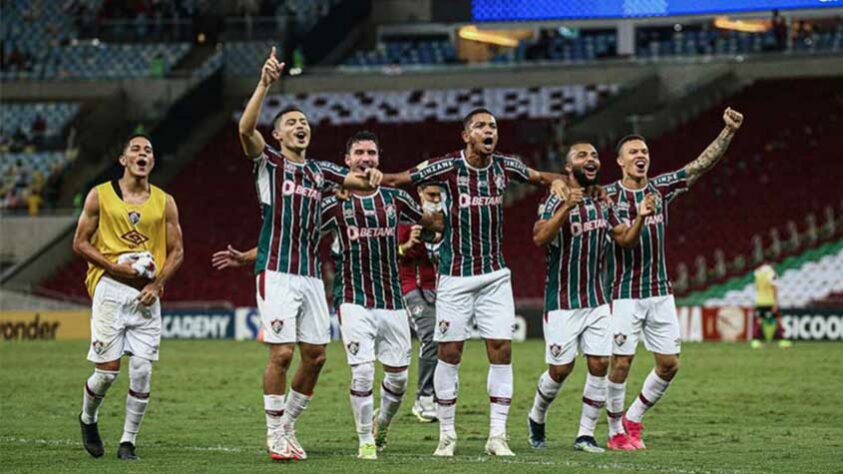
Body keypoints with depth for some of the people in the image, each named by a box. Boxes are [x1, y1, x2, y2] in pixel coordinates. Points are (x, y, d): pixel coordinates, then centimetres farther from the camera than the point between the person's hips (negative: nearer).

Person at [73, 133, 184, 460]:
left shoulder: (164, 202, 10)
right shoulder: (100, 196, 4)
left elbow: (176, 251, 11)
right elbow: (80, 242, 4)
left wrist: (157, 284, -5)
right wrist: (115, 267, -10)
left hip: (146, 294, 2)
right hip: (110, 287, -2)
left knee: (142, 372, -5)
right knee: (108, 369, -6)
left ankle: (128, 442, 5)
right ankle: (88, 419, 24)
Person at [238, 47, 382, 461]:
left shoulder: (320, 172, 18)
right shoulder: (268, 162, 2)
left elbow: (361, 182, 15)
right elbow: (246, 129, -16)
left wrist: (371, 176, -10)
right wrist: (265, 84, -25)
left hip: (311, 275, 6)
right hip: (277, 273, -6)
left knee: (315, 356, 3)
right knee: (282, 353, -10)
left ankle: (288, 425, 20)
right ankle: (275, 435, 2)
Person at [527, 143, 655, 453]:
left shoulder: (603, 202, 9)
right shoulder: (555, 201, -12)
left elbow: (625, 240, 15)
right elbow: (540, 238, -27)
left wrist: (641, 217, -4)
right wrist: (566, 208, -41)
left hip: (596, 300, 6)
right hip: (563, 301, -5)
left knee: (600, 365, -3)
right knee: (561, 369, -2)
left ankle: (585, 435, 5)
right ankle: (536, 419, 25)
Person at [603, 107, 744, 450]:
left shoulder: (662, 188, 4)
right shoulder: (607, 196, -6)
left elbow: (703, 163, -1)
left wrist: (729, 131, -11)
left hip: (660, 293, 4)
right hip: (624, 295, -4)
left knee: (669, 364, 2)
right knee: (620, 363, -7)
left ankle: (633, 419, 21)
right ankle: (616, 432, 10)